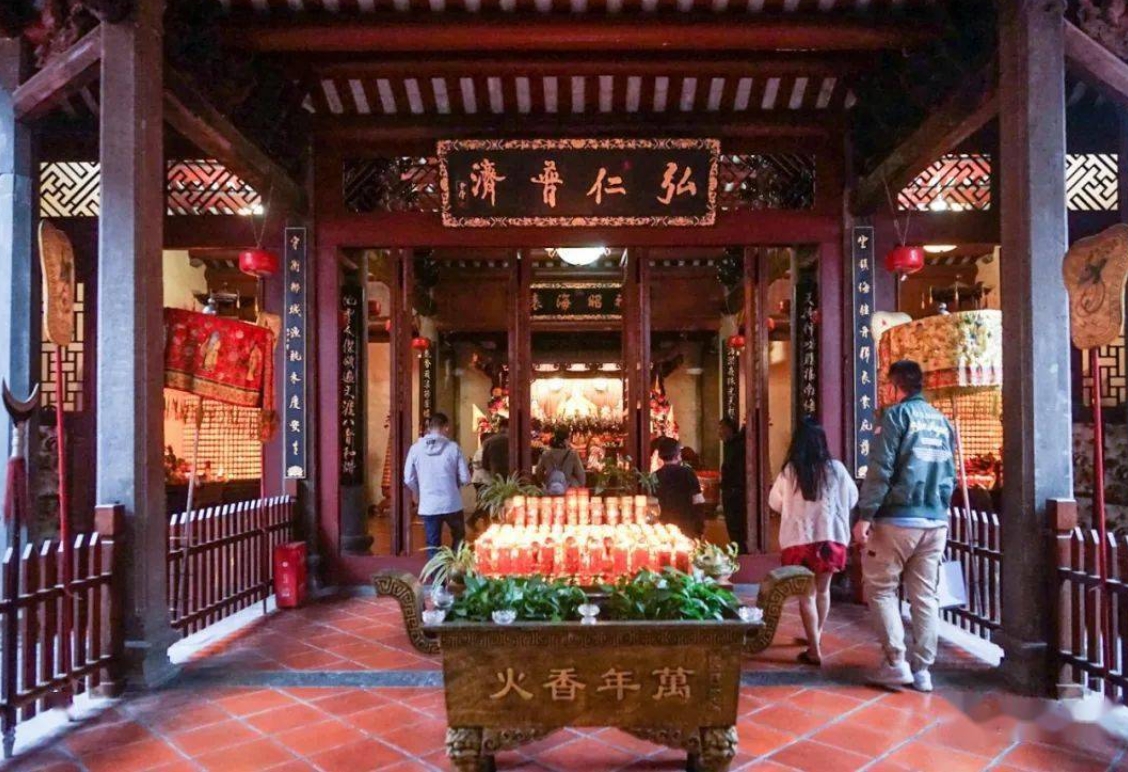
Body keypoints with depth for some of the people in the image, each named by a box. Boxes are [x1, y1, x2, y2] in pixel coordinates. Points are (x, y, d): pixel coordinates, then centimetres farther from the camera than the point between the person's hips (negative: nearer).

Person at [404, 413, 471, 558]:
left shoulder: (416, 448, -3)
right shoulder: (453, 447, -7)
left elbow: (408, 480, 2)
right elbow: (465, 478, -5)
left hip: (428, 506, 1)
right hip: (452, 504, -1)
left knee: (433, 546, 10)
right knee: (459, 537, 23)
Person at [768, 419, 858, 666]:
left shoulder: (789, 471, -7)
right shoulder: (835, 468, -5)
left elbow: (774, 502, 6)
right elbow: (852, 499, 8)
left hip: (798, 539, -2)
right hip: (830, 537, 2)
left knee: (806, 594, 5)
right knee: (823, 590, 19)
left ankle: (814, 650, 3)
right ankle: (815, 638, 35)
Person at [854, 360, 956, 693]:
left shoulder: (897, 414, -6)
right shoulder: (942, 421, 14)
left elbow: (881, 469, -14)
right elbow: (950, 474, 17)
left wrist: (865, 515, -14)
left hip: (898, 518, -6)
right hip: (936, 521, 6)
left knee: (880, 587, 5)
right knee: (925, 595, 9)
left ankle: (896, 663, 1)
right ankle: (922, 669, 13)